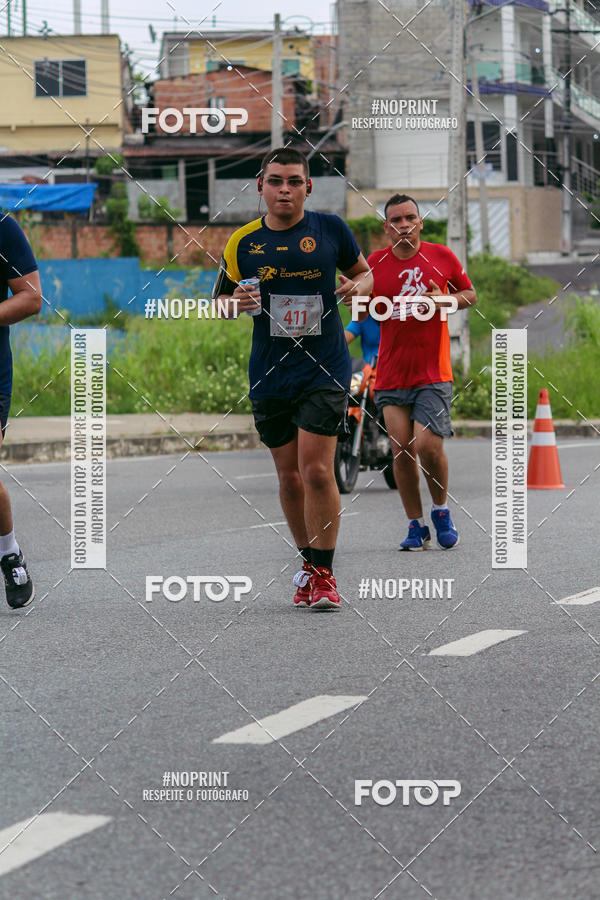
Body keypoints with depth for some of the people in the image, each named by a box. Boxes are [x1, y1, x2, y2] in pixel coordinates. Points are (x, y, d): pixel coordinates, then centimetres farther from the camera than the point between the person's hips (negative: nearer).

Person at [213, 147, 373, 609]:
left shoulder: (330, 228, -1)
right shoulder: (242, 242, 3)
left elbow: (364, 272, 13)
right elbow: (221, 302, 12)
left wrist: (357, 287, -10)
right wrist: (237, 303, -11)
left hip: (325, 370, -3)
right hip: (269, 375, 3)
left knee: (317, 470, -12)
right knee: (289, 475, 10)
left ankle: (324, 573, -4)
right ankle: (309, 560, 28)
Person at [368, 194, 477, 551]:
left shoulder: (441, 256, 2)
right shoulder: (376, 263, 4)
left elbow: (470, 294, 14)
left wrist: (446, 300, -7)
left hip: (433, 372, -2)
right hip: (392, 373, 2)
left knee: (428, 446, -13)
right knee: (402, 451, -2)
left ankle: (442, 511, 13)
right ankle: (417, 526, 10)